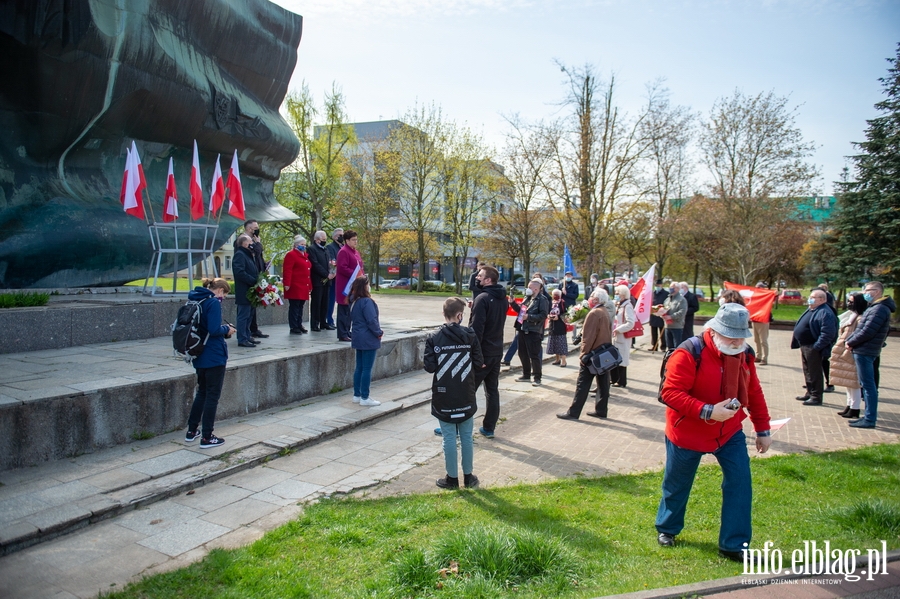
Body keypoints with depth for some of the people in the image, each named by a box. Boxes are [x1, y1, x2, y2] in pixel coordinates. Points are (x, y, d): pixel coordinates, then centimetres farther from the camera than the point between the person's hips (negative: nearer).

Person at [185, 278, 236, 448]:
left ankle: (192, 431, 28)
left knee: (202, 392, 21)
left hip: (199, 356, 8)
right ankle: (207, 437, 8)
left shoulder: (196, 300, 10)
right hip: (214, 357, -8)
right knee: (213, 395, 2)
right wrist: (227, 329, -6)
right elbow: (214, 330, -25)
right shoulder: (214, 303, -17)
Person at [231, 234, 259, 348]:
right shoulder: (239, 255, -12)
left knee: (249, 315, 15)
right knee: (244, 316, -7)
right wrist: (254, 281, -22)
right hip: (244, 292, -10)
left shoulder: (248, 255, 21)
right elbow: (240, 272, -23)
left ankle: (247, 336, 24)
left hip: (250, 291, 10)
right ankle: (242, 339, -4)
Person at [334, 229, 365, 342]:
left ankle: (347, 332, 22)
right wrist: (355, 275, -22)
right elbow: (341, 268, -21)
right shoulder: (343, 252, -12)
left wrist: (362, 275, 5)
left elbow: (360, 266, 24)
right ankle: (343, 335, -2)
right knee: (344, 310, -5)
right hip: (345, 286, -9)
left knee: (350, 310, 14)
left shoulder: (355, 252, 18)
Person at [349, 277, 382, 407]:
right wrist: (379, 332, -6)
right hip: (368, 340, -9)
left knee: (359, 367, 15)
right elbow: (371, 320, -22)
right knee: (367, 369, -3)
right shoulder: (367, 302, -19)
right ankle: (365, 398, 2)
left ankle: (357, 395, 21)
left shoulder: (353, 301, 9)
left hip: (358, 339, 9)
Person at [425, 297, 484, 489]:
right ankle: (468, 476, 23)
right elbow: (478, 363, -5)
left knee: (449, 438, 6)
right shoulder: (470, 336, -6)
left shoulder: (434, 339, -9)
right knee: (467, 437, 13)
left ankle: (452, 478, 16)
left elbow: (429, 367, -11)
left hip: (444, 397, -1)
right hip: (466, 396, 1)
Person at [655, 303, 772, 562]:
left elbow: (754, 393, 8)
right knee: (677, 485, 13)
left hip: (730, 433, 5)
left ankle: (734, 544, 15)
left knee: (740, 483, -2)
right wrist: (708, 412, -35)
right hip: (688, 434, -5)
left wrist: (763, 429, 9)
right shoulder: (689, 354, -25)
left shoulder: (744, 355, -3)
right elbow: (670, 393, -28)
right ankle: (666, 529, 39)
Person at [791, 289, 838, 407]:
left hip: (813, 348, -10)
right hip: (805, 346, 10)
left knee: (815, 373, -2)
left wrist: (816, 346, -25)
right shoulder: (811, 310, 16)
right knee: (807, 371, 18)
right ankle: (810, 393, 29)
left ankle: (816, 397, 6)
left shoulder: (825, 313, -17)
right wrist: (801, 346, 18)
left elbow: (827, 333, -25)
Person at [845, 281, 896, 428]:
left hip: (865, 352, -10)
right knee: (867, 385, 14)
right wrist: (850, 340, 3)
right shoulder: (875, 307, 17)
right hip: (864, 351, 10)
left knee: (868, 385, -5)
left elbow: (867, 332, -21)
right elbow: (861, 328, 18)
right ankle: (869, 416, 22)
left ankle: (870, 420, -1)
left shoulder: (879, 309, -16)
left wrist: (850, 342, -9)